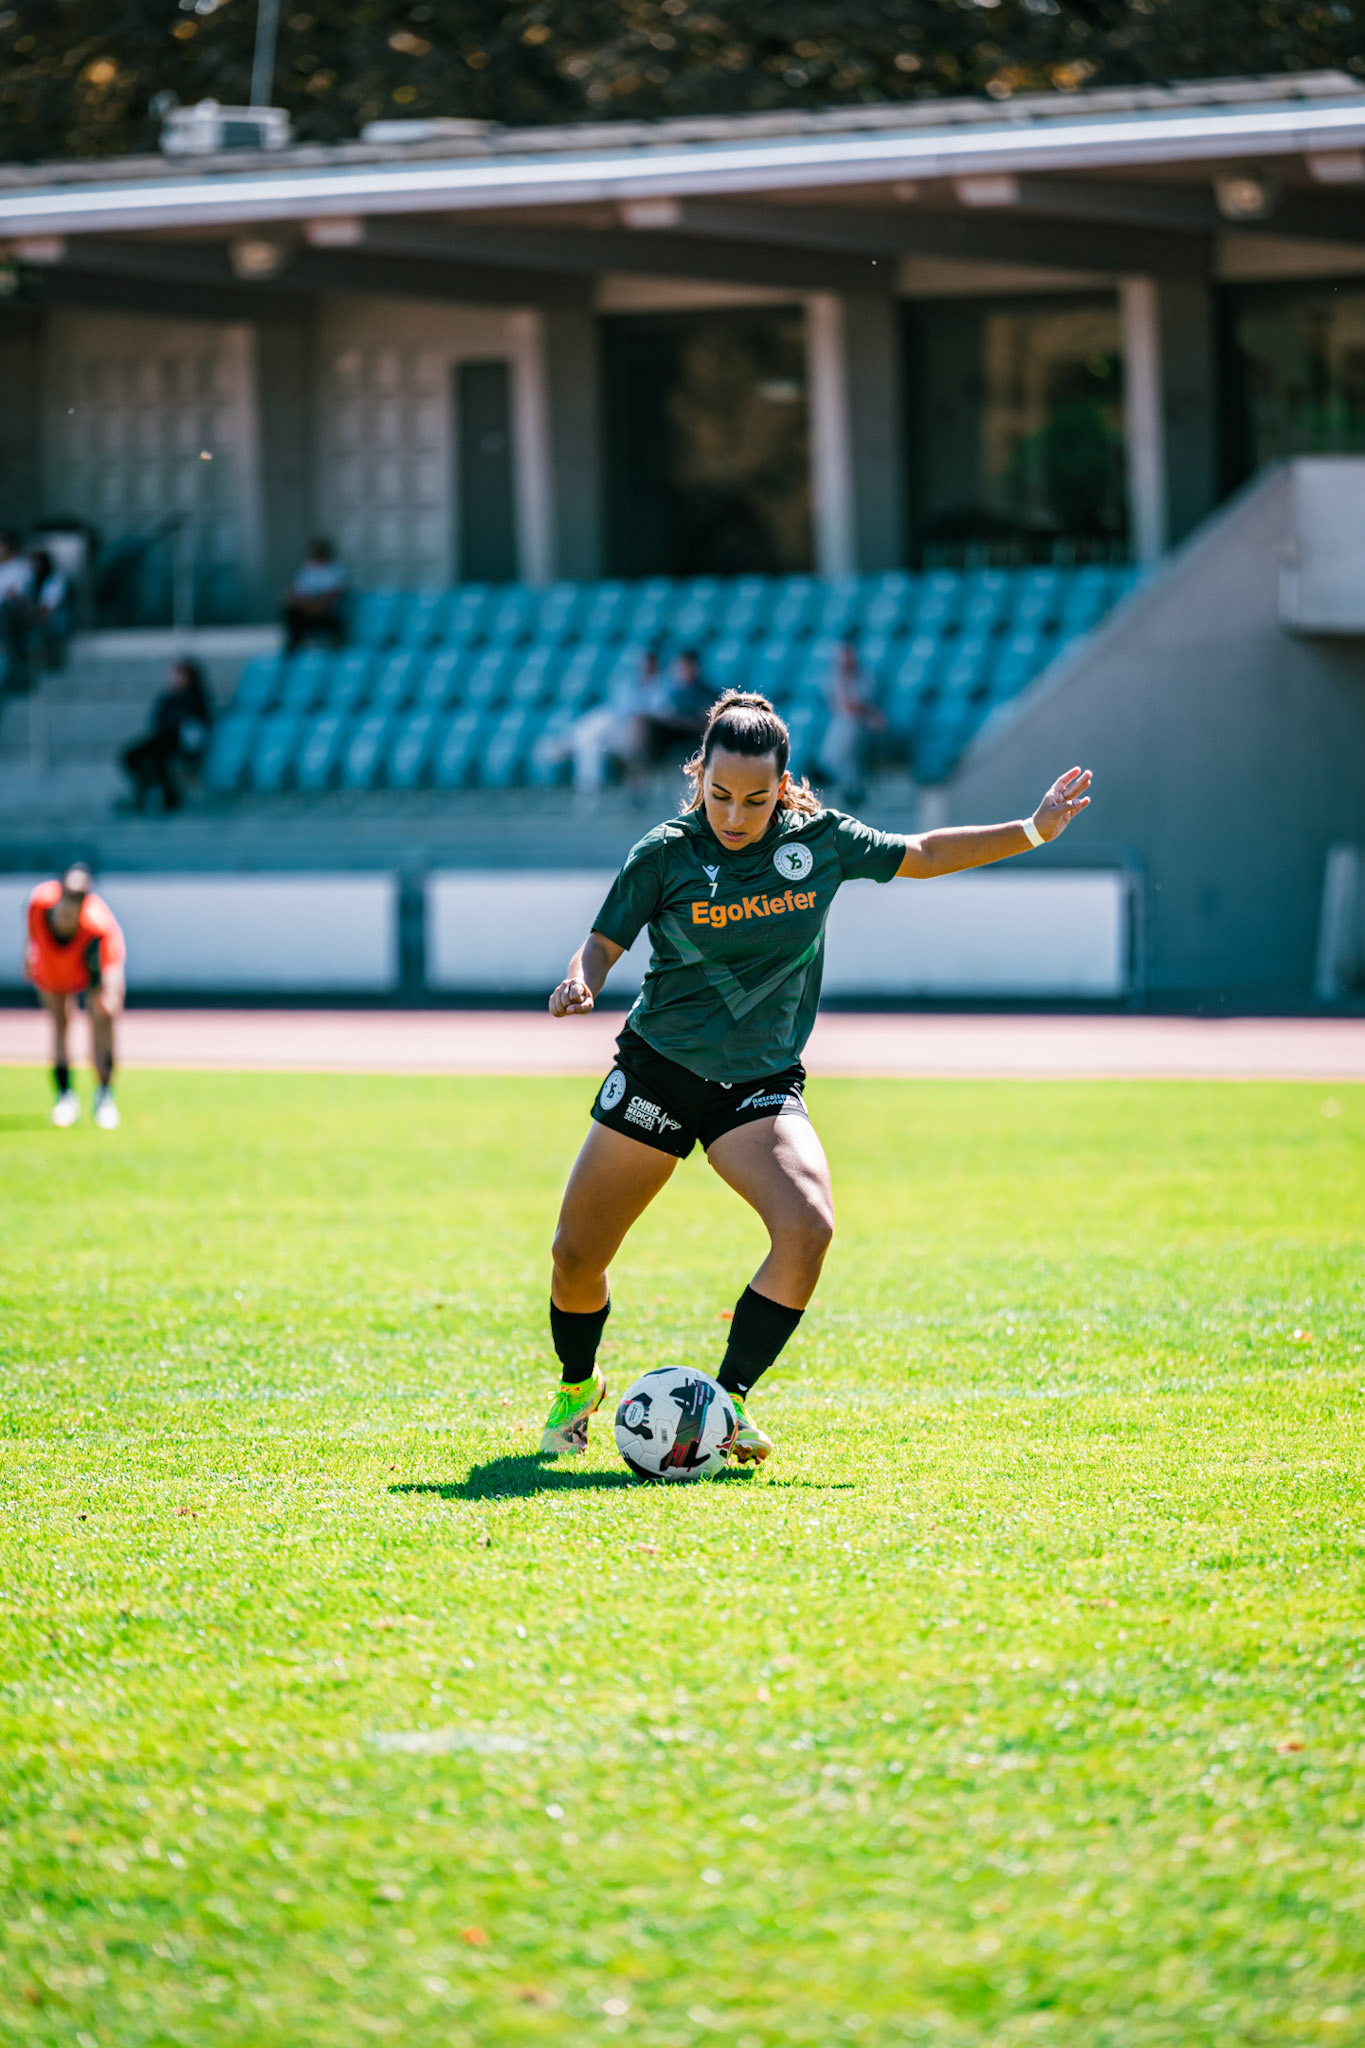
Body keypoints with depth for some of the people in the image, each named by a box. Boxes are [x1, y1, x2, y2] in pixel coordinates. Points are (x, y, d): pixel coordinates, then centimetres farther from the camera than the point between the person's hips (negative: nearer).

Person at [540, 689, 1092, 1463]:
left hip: (763, 1082, 1)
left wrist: (1034, 830, 8)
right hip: (658, 1071, -1)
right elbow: (604, 942, -3)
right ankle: (577, 1387, 33)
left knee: (808, 1227, -25)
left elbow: (920, 855, 11)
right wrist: (580, 983, -25)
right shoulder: (666, 853, -10)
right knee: (577, 1255, 2)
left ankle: (730, 1399, -11)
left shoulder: (821, 839, -3)